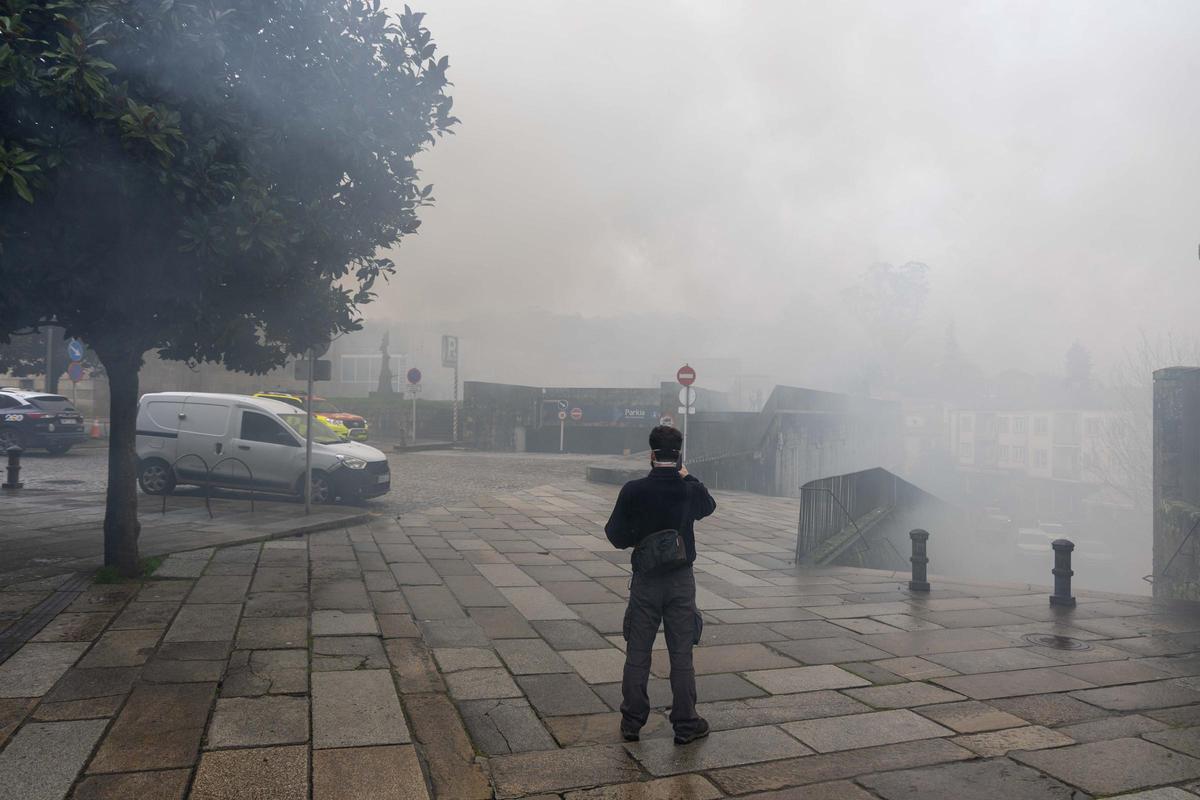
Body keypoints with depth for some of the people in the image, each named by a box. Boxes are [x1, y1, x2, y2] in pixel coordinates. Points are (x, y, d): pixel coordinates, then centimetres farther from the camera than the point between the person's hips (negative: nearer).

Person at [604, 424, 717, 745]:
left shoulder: (633, 490, -12)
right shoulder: (691, 490, -8)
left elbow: (616, 535, -7)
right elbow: (709, 506, 16)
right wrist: (687, 477, 22)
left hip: (645, 580, 0)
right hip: (682, 580, 1)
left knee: (637, 655, 10)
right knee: (681, 655, 9)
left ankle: (632, 722, 18)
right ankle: (685, 725, 18)